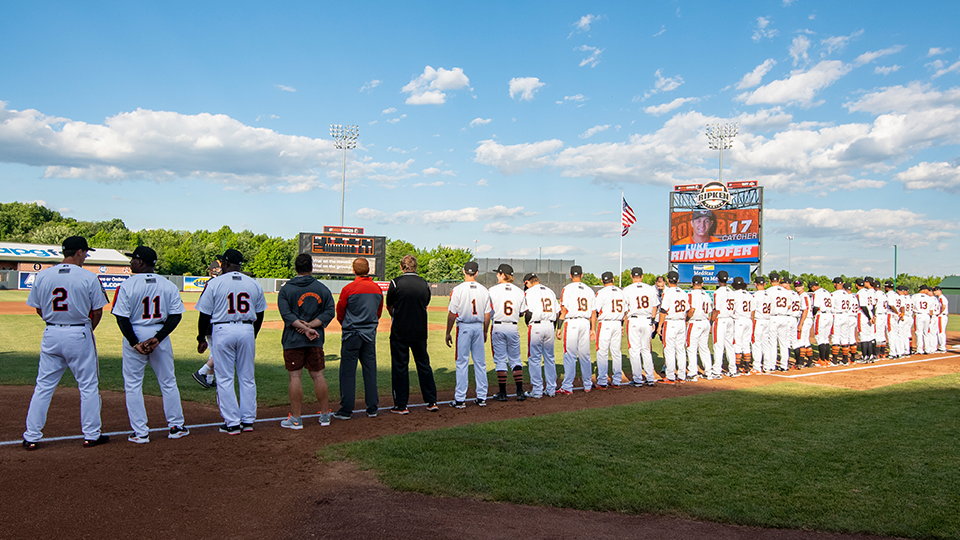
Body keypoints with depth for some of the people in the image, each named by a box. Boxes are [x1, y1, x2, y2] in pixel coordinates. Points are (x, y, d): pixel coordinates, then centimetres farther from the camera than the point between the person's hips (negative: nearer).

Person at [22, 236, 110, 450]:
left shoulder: (42, 275, 1)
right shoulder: (89, 278, -10)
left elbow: (38, 309, 8)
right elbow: (97, 312, -5)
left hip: (51, 335, 4)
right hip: (79, 335, -3)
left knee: (43, 386, 11)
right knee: (88, 385, 7)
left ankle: (31, 437, 14)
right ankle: (91, 435, 13)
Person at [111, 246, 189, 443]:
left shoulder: (126, 286, -10)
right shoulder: (169, 285, 0)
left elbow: (122, 318, -13)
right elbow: (176, 315, -4)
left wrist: (134, 343, -12)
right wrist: (158, 338, -9)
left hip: (134, 335, -3)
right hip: (160, 335, 3)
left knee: (133, 385, 8)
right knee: (168, 382, 13)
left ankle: (140, 433, 8)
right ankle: (176, 427, 18)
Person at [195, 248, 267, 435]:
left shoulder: (214, 283, -5)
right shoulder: (254, 284, 7)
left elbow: (205, 315, -3)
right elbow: (259, 314, 12)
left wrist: (201, 339, 7)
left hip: (223, 331, -3)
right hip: (247, 330, 4)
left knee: (225, 379, 3)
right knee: (247, 378, 11)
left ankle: (232, 423, 4)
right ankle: (248, 420, 16)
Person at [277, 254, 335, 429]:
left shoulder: (286, 289, -1)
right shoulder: (323, 288, 6)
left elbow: (286, 314, -12)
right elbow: (330, 311, -1)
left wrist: (305, 327, -16)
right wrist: (310, 326, -7)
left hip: (293, 340, -3)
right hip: (316, 341, 3)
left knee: (295, 377, 0)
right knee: (318, 375, 10)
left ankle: (295, 419, 2)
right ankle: (325, 415, 17)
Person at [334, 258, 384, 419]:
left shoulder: (348, 289, -11)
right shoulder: (378, 289, 3)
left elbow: (340, 313, 0)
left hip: (352, 335, -4)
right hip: (370, 334, 4)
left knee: (348, 371, 1)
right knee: (370, 371, 10)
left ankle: (346, 410, 4)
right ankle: (372, 409, 14)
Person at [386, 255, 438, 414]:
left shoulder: (396, 282, -7)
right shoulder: (425, 284, 2)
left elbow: (389, 307, 4)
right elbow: (425, 305, 11)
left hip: (400, 331, -3)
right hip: (420, 332, 3)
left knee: (400, 366, 4)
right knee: (424, 365, 13)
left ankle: (401, 405, 8)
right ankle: (432, 402, 16)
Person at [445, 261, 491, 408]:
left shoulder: (458, 290, -9)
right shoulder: (484, 290, 3)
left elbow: (452, 314, -9)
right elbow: (487, 315, 6)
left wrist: (448, 333, 0)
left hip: (464, 327, -4)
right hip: (478, 327, 4)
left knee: (462, 363, 0)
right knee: (480, 363, 10)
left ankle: (460, 399, 1)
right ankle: (482, 398, 15)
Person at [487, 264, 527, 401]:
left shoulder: (493, 290, -7)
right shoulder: (519, 291, 4)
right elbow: (521, 312, 6)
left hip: (498, 327, -3)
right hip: (513, 328, 3)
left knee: (500, 360, 4)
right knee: (515, 360, 10)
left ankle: (502, 393, 6)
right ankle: (520, 391, 4)